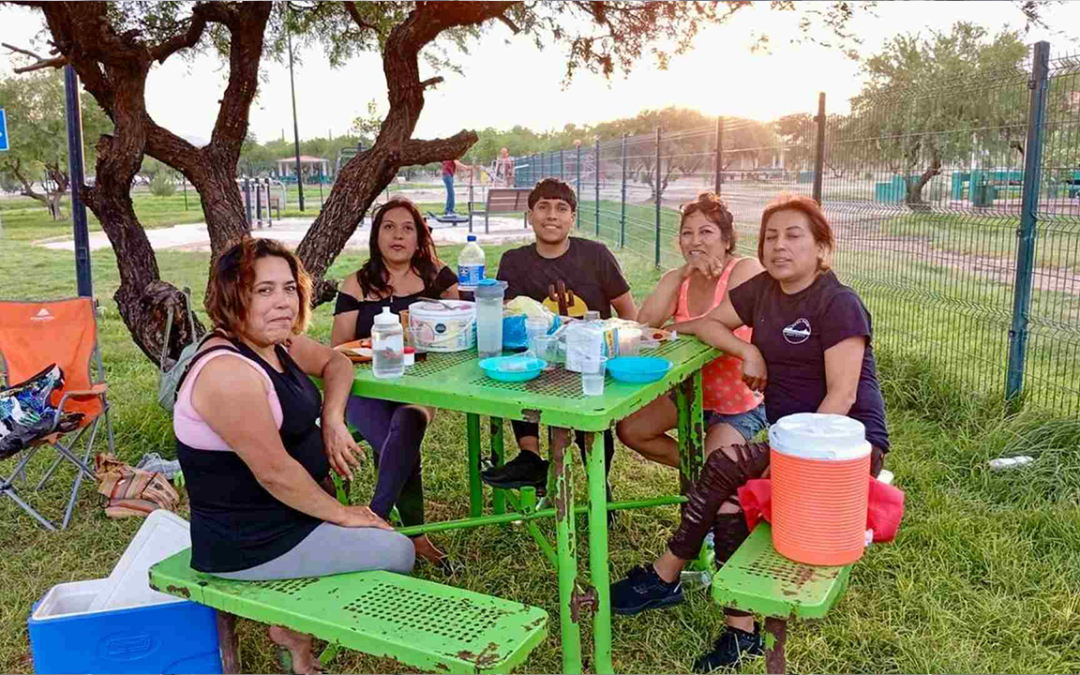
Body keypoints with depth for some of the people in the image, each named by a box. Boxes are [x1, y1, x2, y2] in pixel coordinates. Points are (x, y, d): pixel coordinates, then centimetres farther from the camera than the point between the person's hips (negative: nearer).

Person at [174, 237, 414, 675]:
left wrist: (333, 421, -2)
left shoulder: (277, 344, 1)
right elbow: (274, 472, -27)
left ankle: (299, 624, 19)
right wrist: (341, 514, -13)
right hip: (250, 544, -9)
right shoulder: (228, 372, -28)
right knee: (396, 553, -5)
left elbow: (336, 363, 17)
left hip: (286, 512, 9)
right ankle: (296, 631, 12)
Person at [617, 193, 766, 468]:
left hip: (739, 406, -7)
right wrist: (679, 275, -26)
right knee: (628, 430, 1)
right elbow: (644, 325, -18)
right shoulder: (678, 280, -1)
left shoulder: (746, 269, -20)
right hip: (690, 392, 7)